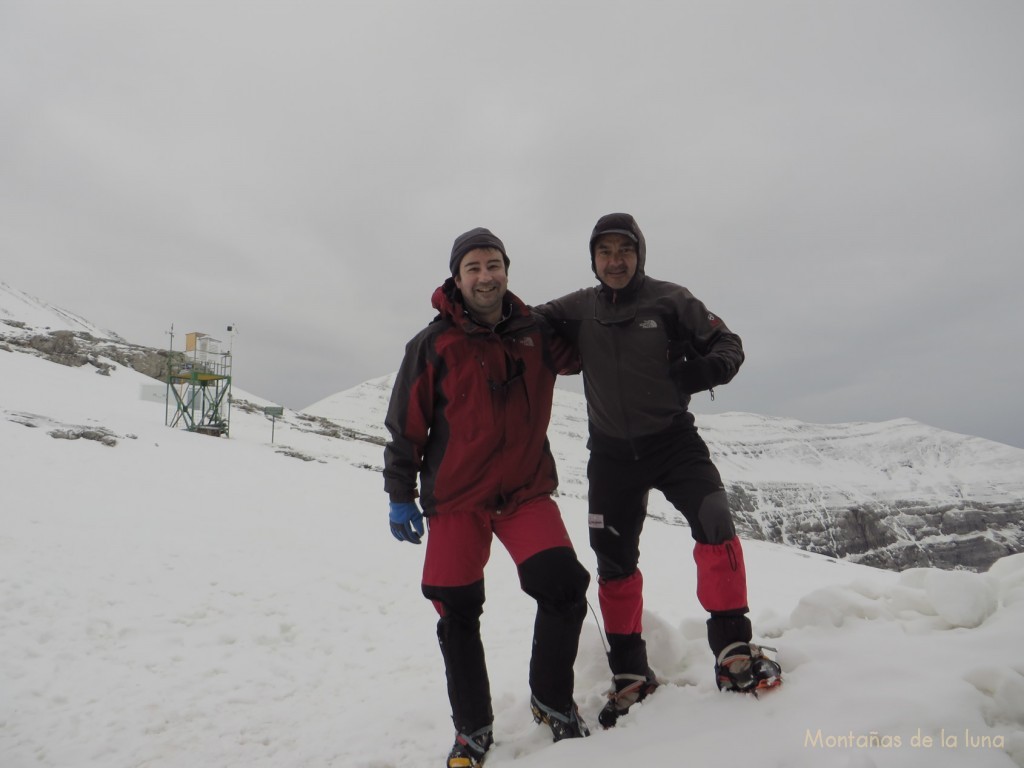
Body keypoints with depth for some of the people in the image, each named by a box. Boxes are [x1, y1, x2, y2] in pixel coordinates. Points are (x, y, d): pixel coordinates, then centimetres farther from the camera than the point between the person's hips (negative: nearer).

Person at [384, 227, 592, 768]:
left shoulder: (537, 333, 2)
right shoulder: (433, 345, -6)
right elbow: (405, 425, -1)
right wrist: (400, 495, -1)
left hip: (527, 490, 2)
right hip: (456, 499, -1)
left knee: (563, 585, -16)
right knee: (458, 616, 3)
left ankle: (552, 700, 11)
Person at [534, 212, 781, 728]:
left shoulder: (669, 300, -5)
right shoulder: (579, 309, 1)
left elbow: (726, 343, -1)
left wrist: (706, 369, -21)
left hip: (672, 439, -2)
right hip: (611, 452, 3)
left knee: (715, 525, -23)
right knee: (614, 561, 8)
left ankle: (733, 649, -6)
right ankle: (630, 675, 24)